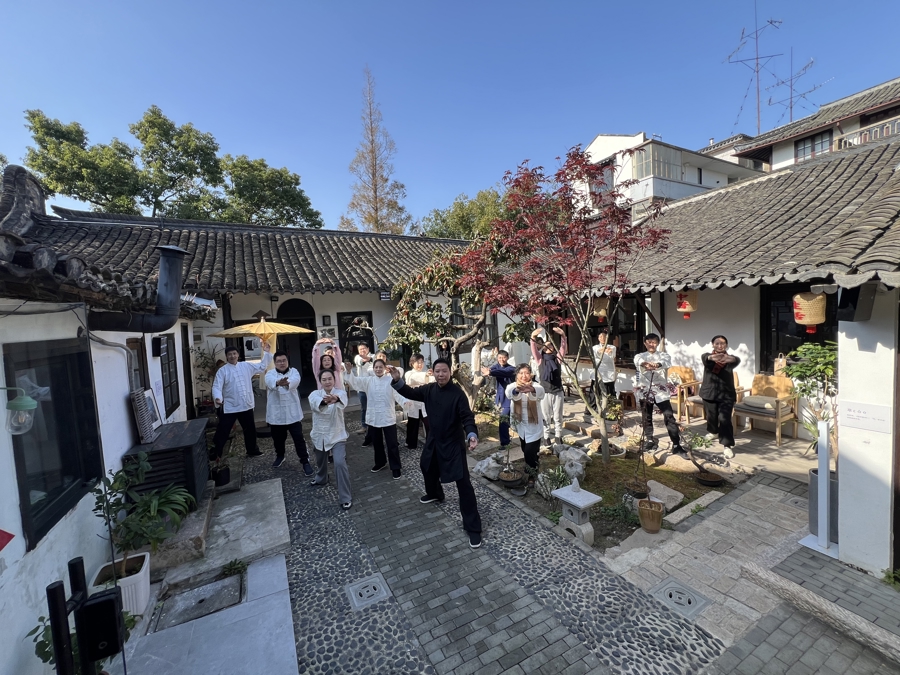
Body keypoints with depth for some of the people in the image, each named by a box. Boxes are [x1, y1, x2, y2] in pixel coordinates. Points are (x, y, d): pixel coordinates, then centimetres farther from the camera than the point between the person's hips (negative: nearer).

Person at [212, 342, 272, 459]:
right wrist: (218, 398, -32)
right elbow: (216, 387, -13)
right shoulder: (222, 371, -6)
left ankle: (252, 451, 34)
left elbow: (262, 367, 12)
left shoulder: (246, 366, 4)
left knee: (250, 430, 17)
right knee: (222, 432, 3)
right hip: (229, 407, -4)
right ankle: (215, 455, 18)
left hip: (246, 406, 4)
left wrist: (266, 353, 3)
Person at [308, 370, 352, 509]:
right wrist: (325, 401, -61)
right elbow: (315, 402, -36)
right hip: (319, 435, 3)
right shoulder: (315, 394, -10)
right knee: (320, 461, 25)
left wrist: (336, 399, -66)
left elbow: (343, 399, -40)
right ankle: (321, 479, 58)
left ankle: (346, 497, -2)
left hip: (337, 435, -3)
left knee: (340, 463, -16)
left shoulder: (340, 392, -13)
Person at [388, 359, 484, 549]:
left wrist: (472, 435, -42)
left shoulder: (457, 393, -21)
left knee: (463, 482, -6)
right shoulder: (429, 389, -5)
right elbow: (410, 393, 3)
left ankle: (473, 527, 6)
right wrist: (397, 380, -16)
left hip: (453, 443, -7)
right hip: (434, 439, 7)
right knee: (427, 467, 29)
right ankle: (435, 493, 61)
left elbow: (467, 417, -24)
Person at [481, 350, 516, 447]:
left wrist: (490, 373, -49)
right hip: (499, 397, 5)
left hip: (508, 397, -5)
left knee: (503, 421, -9)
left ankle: (504, 442, 3)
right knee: (506, 420, 17)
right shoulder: (496, 366, 7)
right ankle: (506, 439, 34)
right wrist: (487, 371, -41)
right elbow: (489, 370, -15)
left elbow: (503, 372, -32)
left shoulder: (511, 369, -10)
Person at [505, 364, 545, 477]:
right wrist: (517, 390, -64)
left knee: (531, 453, -3)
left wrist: (531, 389, -68)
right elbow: (509, 393, -39)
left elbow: (540, 392, -44)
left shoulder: (535, 385, -18)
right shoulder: (513, 385, -14)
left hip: (534, 427, -3)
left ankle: (532, 476, 22)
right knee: (526, 451, 21)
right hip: (521, 425, 3)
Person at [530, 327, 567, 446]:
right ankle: (546, 436, 22)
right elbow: (534, 350, -13)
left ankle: (558, 435, 26)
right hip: (545, 392, -1)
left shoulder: (558, 358, 6)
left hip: (558, 391, 1)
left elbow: (564, 348, -7)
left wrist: (563, 335, -25)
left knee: (558, 416, 12)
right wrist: (533, 337, -31)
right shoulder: (540, 359, 2)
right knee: (546, 416, 9)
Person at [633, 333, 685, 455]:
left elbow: (667, 362, -19)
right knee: (646, 418, 10)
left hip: (660, 391, -1)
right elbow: (638, 361, -21)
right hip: (645, 391, 1)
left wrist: (657, 364, -43)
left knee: (669, 417, -6)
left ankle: (676, 445, -1)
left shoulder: (663, 355, 6)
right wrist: (645, 364, -46)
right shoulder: (640, 356, 5)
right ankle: (650, 440, 25)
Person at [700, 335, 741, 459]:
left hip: (726, 394, -1)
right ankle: (713, 432, 46)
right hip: (709, 393, 1)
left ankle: (728, 446, -4)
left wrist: (731, 359, -54)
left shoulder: (729, 358, -2)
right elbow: (704, 357, -29)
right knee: (711, 416, 16)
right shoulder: (708, 357, -2)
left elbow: (737, 360, -28)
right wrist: (712, 357, -55)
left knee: (724, 419, -11)